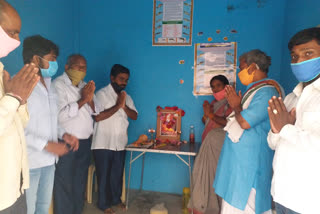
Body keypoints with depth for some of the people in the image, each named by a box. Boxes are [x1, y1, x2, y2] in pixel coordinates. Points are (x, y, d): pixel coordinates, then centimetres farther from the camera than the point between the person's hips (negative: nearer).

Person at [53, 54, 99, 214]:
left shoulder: (84, 86, 13)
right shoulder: (58, 84, -9)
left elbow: (95, 112, 10)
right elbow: (60, 114, -22)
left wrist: (90, 99, -8)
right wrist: (82, 100, -16)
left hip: (85, 142, 7)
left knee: (80, 183, 18)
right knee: (64, 184, 4)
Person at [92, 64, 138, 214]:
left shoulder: (126, 97, 11)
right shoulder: (102, 94, -9)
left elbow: (134, 116, 4)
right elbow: (97, 117, -21)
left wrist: (124, 106, -13)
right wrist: (117, 106, -18)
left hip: (120, 143, 6)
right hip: (103, 144, -5)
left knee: (117, 173, 16)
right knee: (104, 175, 7)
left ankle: (116, 199, 36)